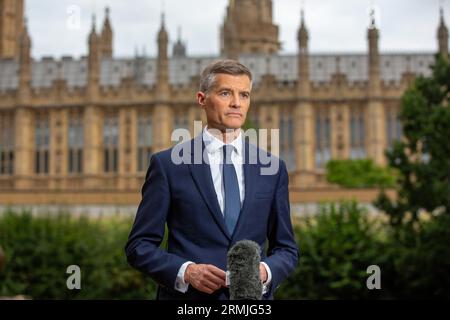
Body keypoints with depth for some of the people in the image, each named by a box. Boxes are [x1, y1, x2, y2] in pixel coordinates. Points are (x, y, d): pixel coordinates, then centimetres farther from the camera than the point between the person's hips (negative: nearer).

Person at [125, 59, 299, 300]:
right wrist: (186, 271, -17)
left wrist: (264, 271, -11)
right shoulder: (167, 164, -3)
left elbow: (286, 249, 9)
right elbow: (139, 246, -2)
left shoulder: (272, 168, 5)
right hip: (188, 297, -2)